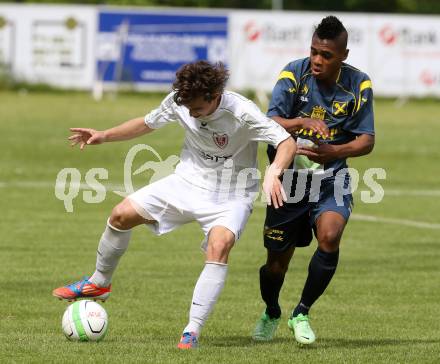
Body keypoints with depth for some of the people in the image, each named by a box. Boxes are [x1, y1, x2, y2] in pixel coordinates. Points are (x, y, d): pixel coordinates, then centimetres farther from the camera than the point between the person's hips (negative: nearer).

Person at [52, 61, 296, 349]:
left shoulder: (242, 112, -28)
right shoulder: (179, 102, -12)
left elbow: (288, 143, -31)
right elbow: (148, 123, 8)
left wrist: (273, 173, -51)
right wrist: (104, 136, 2)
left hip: (230, 195, -5)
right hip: (189, 183, 5)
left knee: (219, 246, -32)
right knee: (122, 215, -3)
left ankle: (192, 332, -27)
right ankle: (99, 283, 23)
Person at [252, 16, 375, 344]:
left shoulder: (358, 84, -7)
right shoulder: (294, 74, -12)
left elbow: (366, 140, -5)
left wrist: (333, 152, -25)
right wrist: (302, 122, -41)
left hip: (331, 179, 0)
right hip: (288, 178, 0)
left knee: (330, 235, -27)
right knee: (277, 260, 6)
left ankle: (302, 313, -7)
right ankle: (271, 314, 40)